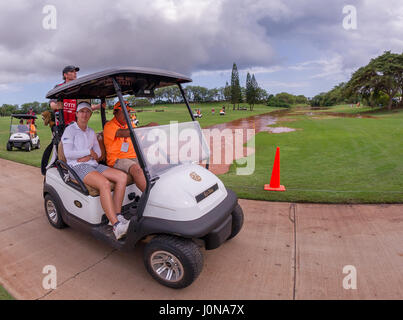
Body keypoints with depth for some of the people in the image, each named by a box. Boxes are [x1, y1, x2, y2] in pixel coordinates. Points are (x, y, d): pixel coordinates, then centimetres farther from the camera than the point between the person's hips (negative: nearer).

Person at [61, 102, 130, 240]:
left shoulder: (91, 132, 20)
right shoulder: (70, 130, 1)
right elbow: (68, 153, -10)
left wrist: (88, 156, -6)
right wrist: (89, 152, -6)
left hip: (93, 165, 7)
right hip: (77, 166, -7)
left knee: (122, 177, -18)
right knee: (104, 183, -36)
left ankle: (117, 216, -20)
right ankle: (117, 227, -41)